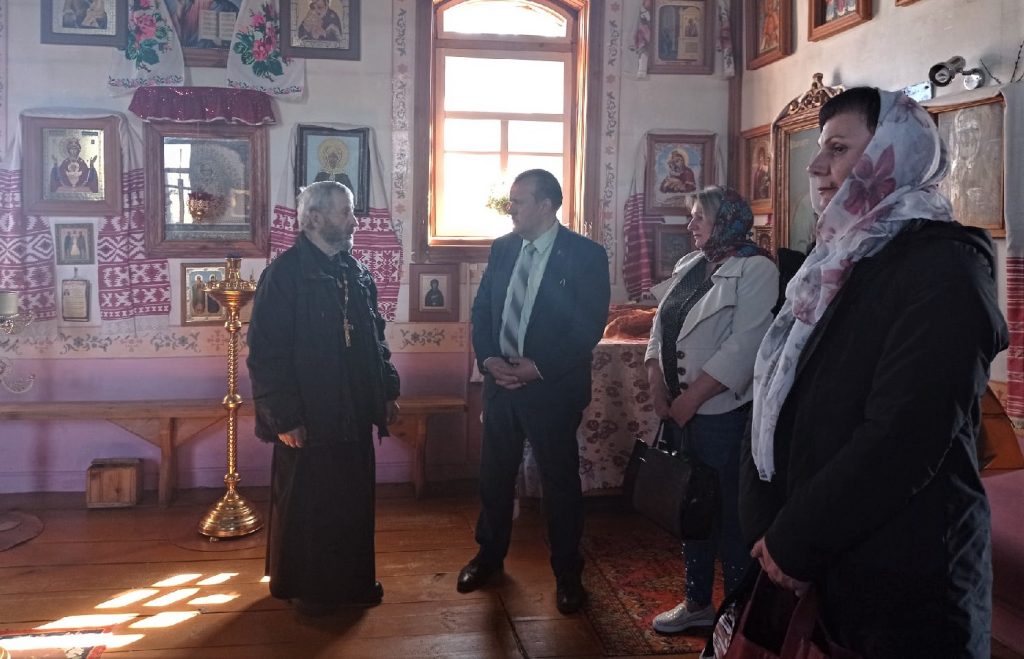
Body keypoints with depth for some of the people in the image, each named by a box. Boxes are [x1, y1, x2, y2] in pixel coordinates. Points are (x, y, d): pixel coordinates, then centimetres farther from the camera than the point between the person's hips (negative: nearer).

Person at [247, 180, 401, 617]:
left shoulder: (355, 274, 9)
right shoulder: (285, 274, -13)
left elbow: (375, 338, 17)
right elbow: (265, 353, -17)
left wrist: (387, 391, 13)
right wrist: (283, 417, -18)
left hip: (355, 413, 7)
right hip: (309, 417, -7)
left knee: (355, 499, 15)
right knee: (305, 504, 8)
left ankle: (353, 579, 31)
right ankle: (304, 588, 25)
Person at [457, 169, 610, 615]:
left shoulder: (585, 255, -10)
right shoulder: (502, 249, 6)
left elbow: (589, 327, -14)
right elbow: (481, 310, 8)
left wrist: (537, 368, -18)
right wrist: (488, 359, -8)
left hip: (552, 386, -4)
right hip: (501, 381, 5)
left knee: (561, 480, 7)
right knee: (494, 473, 15)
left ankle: (568, 574, 23)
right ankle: (489, 555, 35)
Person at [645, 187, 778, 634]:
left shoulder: (756, 270, -12)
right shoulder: (689, 265, 12)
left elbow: (743, 347, -21)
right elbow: (661, 327, 11)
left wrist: (691, 399, -20)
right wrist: (657, 385, -3)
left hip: (722, 413, -8)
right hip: (679, 409, 8)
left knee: (728, 513, 1)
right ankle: (697, 602, 31)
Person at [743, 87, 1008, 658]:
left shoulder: (943, 268, -13)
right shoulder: (840, 262, 12)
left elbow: (903, 440, -23)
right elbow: (777, 400, 7)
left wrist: (796, 544, -16)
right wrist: (766, 528, -5)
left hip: (899, 584, -7)